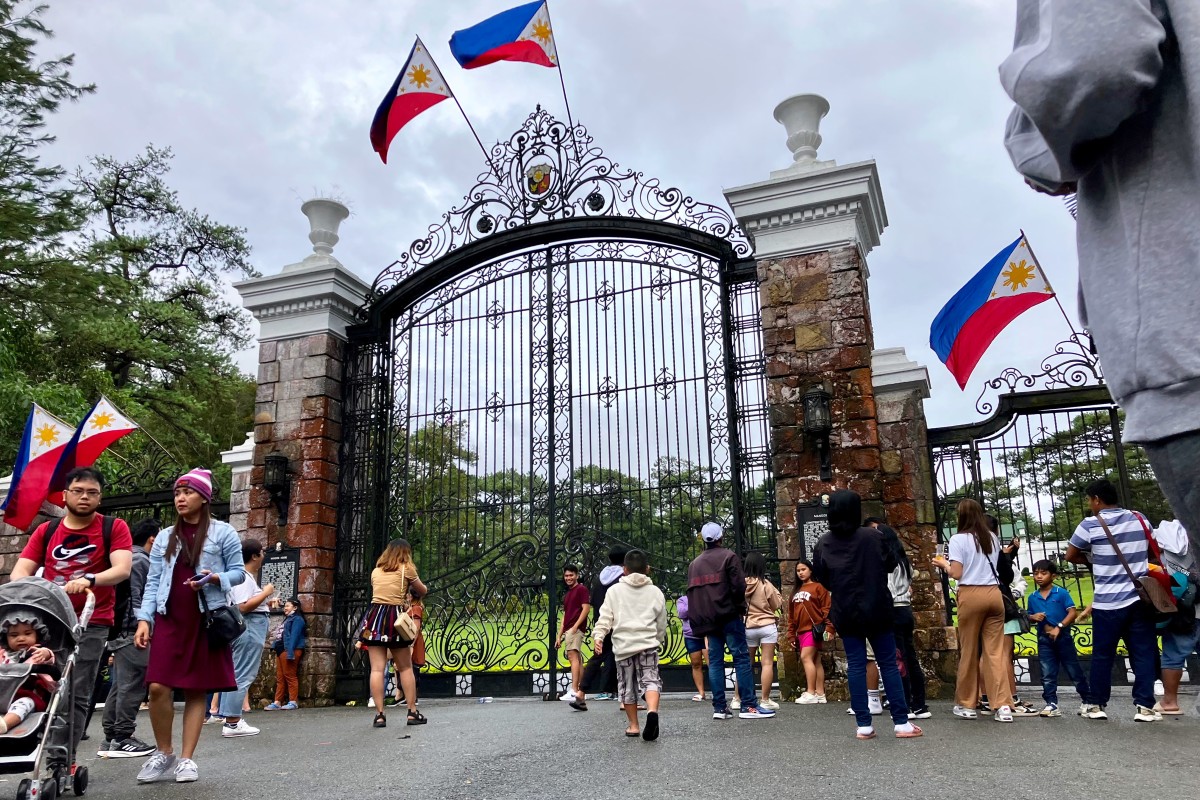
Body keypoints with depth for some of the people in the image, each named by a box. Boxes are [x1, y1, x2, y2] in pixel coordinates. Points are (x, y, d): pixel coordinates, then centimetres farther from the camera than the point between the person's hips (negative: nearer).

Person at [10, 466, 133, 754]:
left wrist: (88, 579, -29)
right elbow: (19, 572, 6)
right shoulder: (45, 531, 14)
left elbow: (122, 569, -11)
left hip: (91, 624, -3)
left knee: (76, 696, -5)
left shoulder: (114, 528, 3)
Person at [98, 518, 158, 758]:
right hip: (133, 631, -11)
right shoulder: (140, 560, -10)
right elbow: (133, 597, -18)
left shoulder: (138, 559, 21)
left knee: (120, 686, 13)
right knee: (131, 685, -7)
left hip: (123, 632, 11)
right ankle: (122, 738, -4)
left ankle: (110, 737, 17)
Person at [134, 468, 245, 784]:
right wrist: (144, 619, -1)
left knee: (196, 690, 1)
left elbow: (238, 572, 2)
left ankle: (186, 759, 10)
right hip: (169, 620, 3)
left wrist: (216, 578, -18)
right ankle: (164, 754, 12)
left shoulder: (223, 532, 2)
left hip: (206, 620, -3)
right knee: (158, 687, -7)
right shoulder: (165, 537, 13)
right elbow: (153, 582, 10)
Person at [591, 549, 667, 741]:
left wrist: (598, 635, -5)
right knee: (650, 679, -1)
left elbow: (605, 617, -4)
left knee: (627, 687, 13)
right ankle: (652, 711, -30)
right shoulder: (655, 592, 9)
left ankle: (633, 725, 21)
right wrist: (659, 641, 31)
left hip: (623, 645, 0)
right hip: (648, 644, 0)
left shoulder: (615, 590, 6)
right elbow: (661, 624, 17)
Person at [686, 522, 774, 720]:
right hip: (729, 616, -5)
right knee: (741, 658, -5)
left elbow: (691, 593, 14)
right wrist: (741, 608, 1)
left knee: (715, 661, 6)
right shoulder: (728, 557, -3)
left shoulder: (694, 564, 16)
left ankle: (719, 707, 3)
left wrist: (697, 622, 16)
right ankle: (749, 705, -9)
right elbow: (738, 586, -12)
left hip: (707, 620, 6)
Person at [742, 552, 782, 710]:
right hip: (767, 627, -2)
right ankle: (765, 700, -2)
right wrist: (776, 592, 17)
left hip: (748, 629, 3)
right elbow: (776, 605, 4)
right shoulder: (766, 584, -7)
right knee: (767, 663, 0)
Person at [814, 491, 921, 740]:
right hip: (875, 609, -2)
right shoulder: (872, 536, -11)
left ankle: (864, 725, 5)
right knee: (888, 663, 6)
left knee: (855, 665, 6)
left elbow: (820, 578, 3)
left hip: (845, 613, 2)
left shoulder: (823, 543, -4)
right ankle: (901, 722, 7)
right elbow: (890, 564, -1)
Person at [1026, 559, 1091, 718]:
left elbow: (1072, 612, -14)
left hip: (1063, 636, -4)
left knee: (1074, 671, 7)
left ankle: (1087, 700, 24)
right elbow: (1030, 616, 14)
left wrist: (1059, 627, -21)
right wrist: (1033, 617, -10)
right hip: (1044, 639, 4)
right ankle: (1052, 704, 7)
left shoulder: (1061, 593, -8)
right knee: (1047, 675, 3)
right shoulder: (1033, 597, 5)